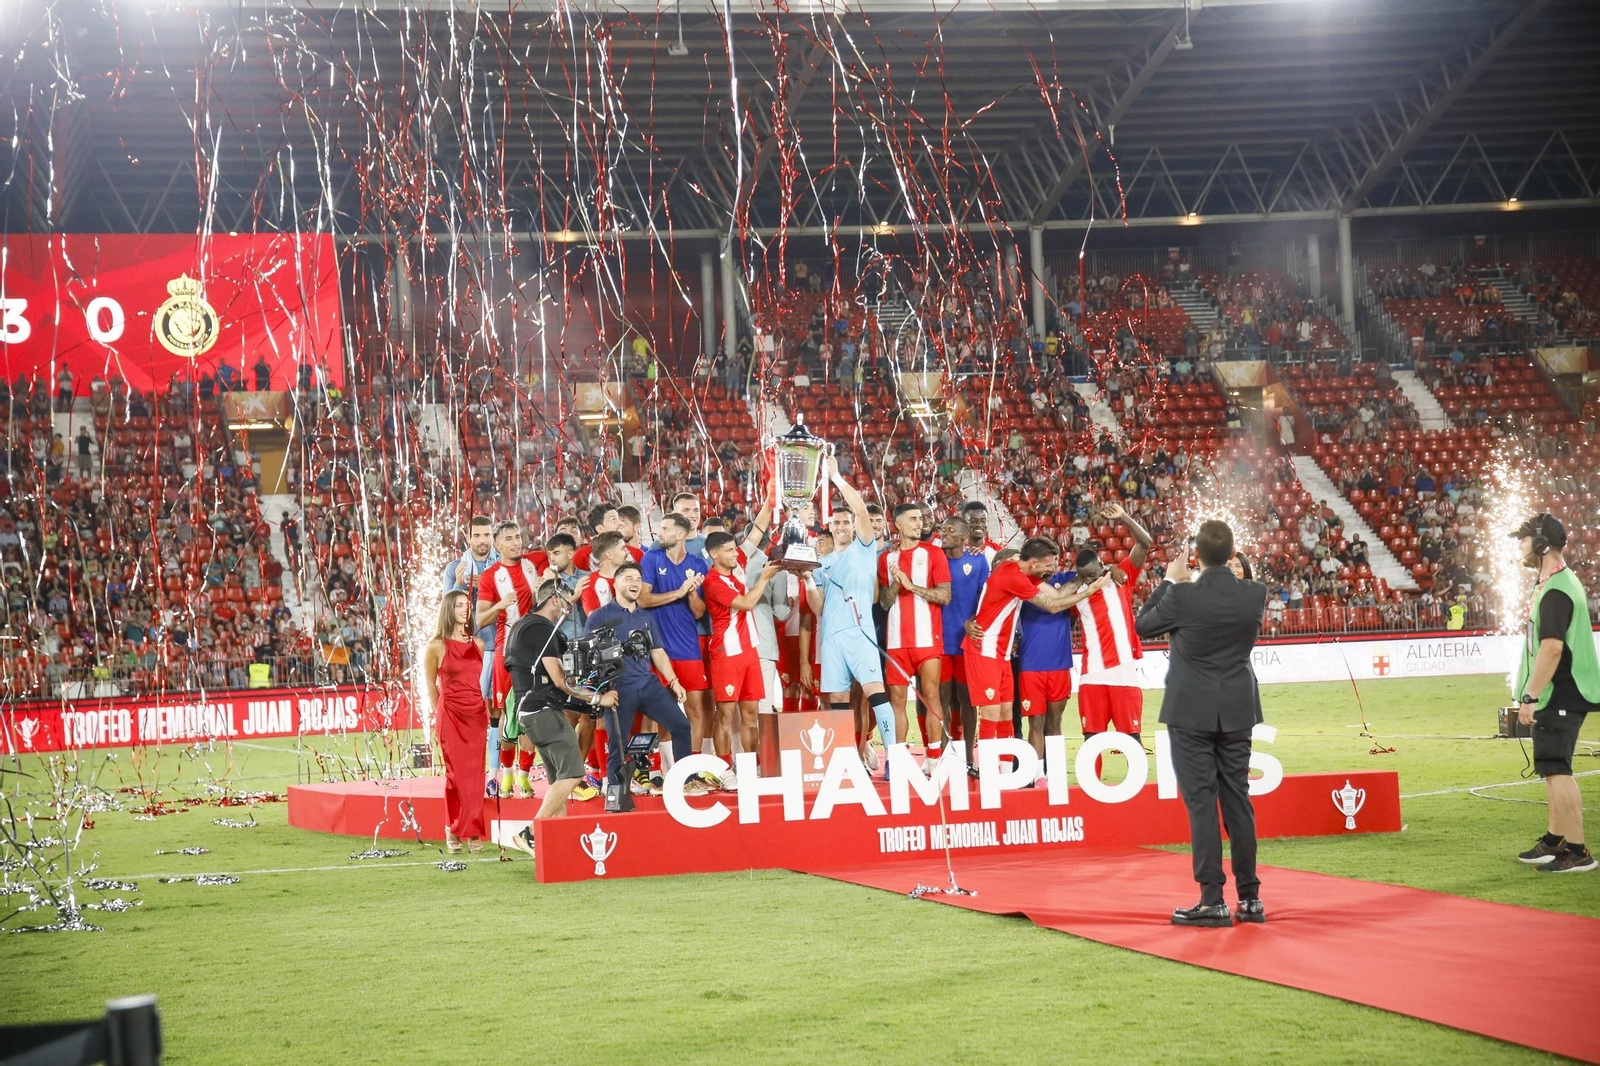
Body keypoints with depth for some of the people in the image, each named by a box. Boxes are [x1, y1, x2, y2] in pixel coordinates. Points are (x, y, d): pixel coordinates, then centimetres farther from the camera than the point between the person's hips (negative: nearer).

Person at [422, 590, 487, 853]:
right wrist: (440, 713, 9)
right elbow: (430, 683, 7)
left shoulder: (478, 643, 9)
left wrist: (488, 711, 10)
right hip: (450, 717, -3)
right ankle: (453, 831, 8)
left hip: (477, 715, 3)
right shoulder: (437, 646, -2)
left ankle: (473, 831, 5)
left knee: (475, 774, 1)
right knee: (456, 774, -3)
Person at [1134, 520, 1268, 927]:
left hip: (1191, 712, -4)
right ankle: (1250, 897, 14)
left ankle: (1213, 901, -4)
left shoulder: (1182, 596, -17)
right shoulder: (1255, 594, -5)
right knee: (1237, 799, 11)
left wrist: (1171, 580, 9)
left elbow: (1143, 626, 0)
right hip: (1237, 711, 4)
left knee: (1201, 802, -2)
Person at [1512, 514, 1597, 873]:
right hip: (1558, 696, 11)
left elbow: (1552, 646, -26)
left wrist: (1530, 696, -25)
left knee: (1555, 769, -11)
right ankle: (1554, 841, 31)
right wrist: (1532, 696, 22)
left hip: (1560, 695, -11)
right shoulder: (1560, 583, 15)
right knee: (1552, 768, 20)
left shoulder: (1556, 591, -19)